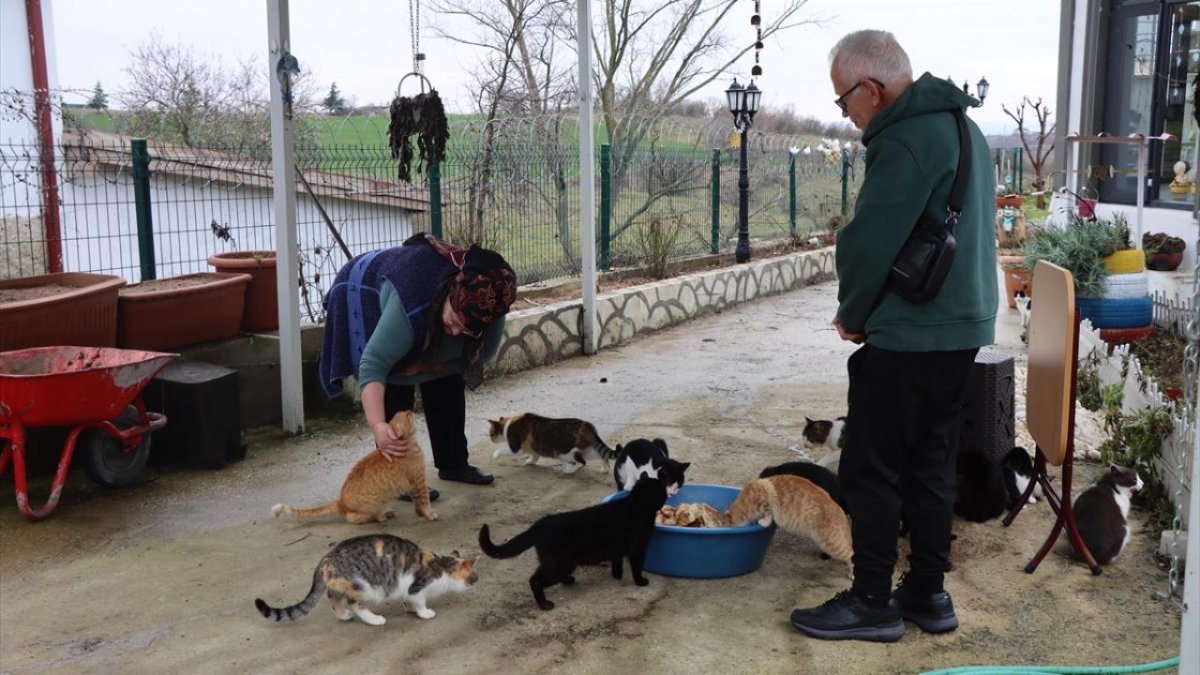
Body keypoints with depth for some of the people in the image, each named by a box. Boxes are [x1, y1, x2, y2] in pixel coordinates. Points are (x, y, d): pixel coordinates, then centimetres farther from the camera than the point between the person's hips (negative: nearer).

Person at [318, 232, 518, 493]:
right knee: (395, 387, -18)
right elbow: (373, 363, -48)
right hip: (365, 294, -6)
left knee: (447, 379, 1)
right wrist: (378, 426, -58)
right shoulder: (411, 304, -47)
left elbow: (484, 351, -14)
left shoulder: (487, 300, -30)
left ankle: (453, 464, 14)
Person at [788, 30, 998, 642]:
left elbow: (870, 243, -20)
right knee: (931, 464, 15)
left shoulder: (906, 140, -17)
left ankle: (872, 602, 10)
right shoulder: (963, 128, 15)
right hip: (964, 327, 10)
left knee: (871, 470, 1)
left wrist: (852, 314, -1)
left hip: (907, 338, -10)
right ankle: (929, 593, 24)